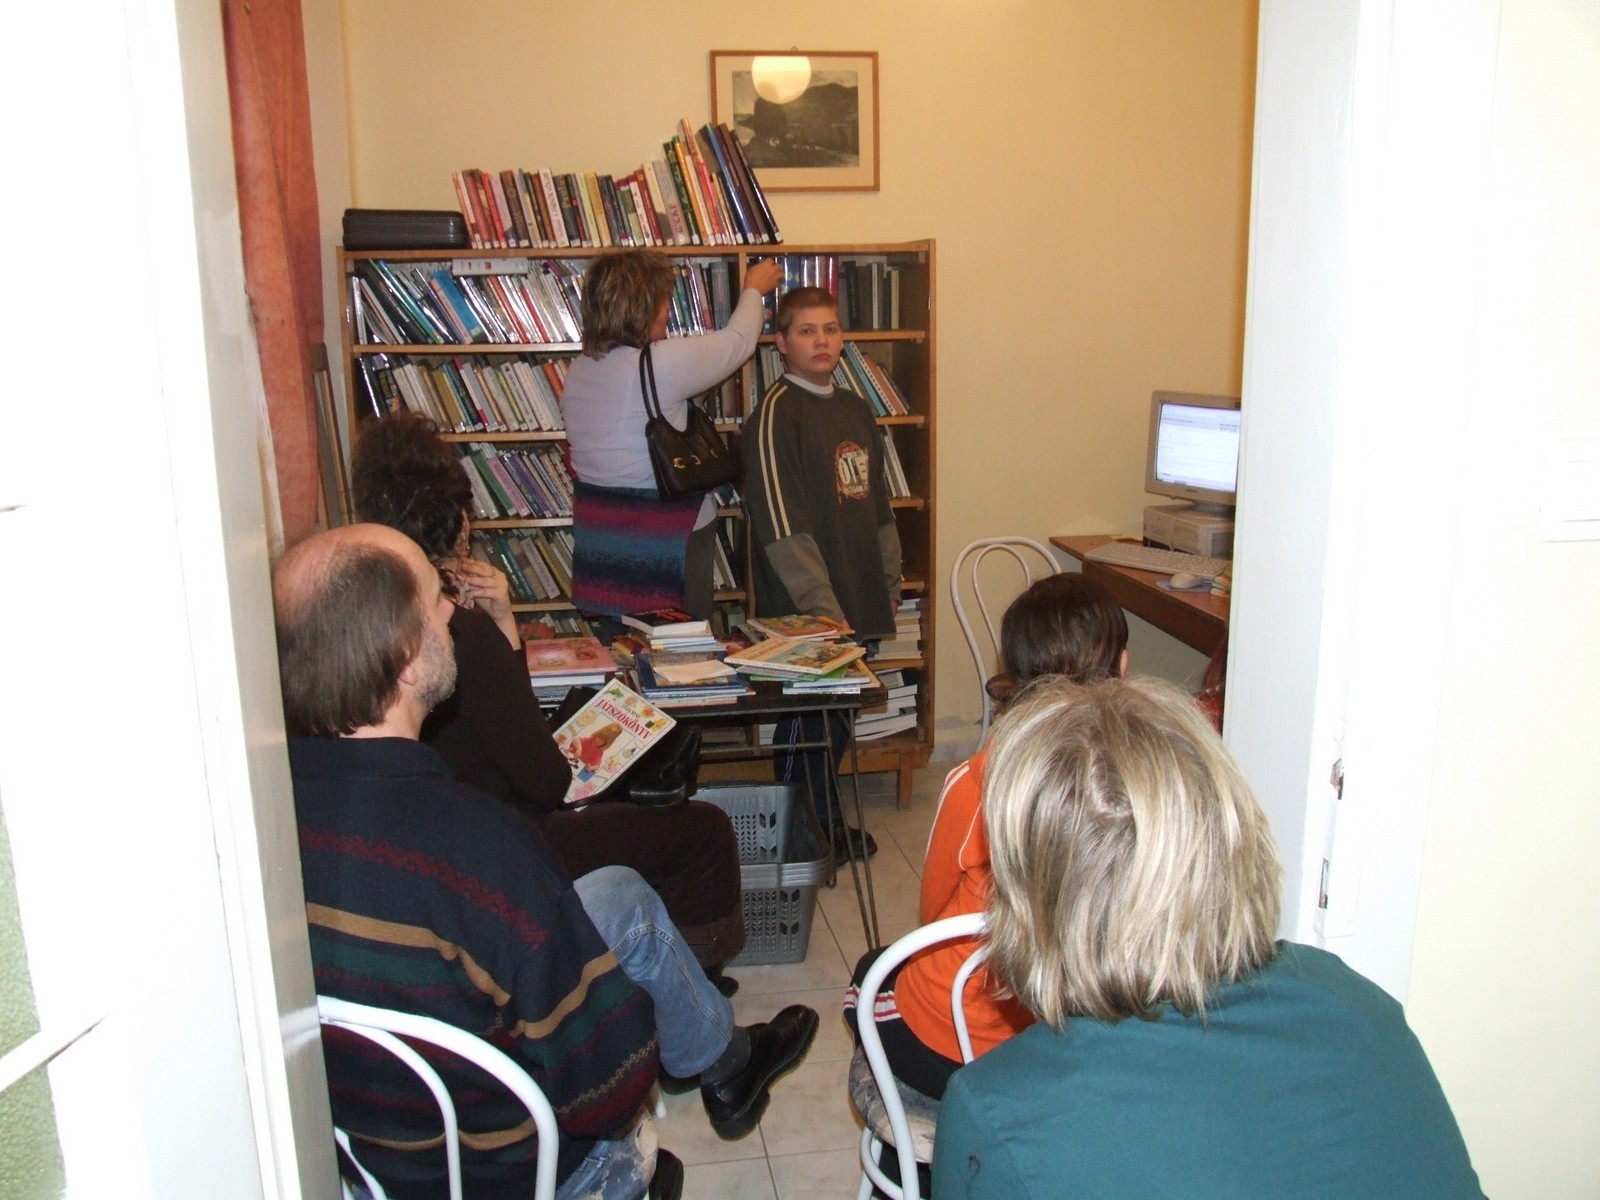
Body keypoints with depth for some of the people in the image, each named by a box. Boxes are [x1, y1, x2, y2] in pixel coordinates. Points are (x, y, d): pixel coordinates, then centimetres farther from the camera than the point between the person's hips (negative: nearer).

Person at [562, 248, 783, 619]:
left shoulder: (577, 372, 5)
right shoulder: (661, 363, -16)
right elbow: (737, 341, -2)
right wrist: (753, 289, 17)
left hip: (597, 536, 8)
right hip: (668, 539, -7)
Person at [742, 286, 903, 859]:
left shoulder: (856, 410, 13)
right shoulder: (776, 413, -12)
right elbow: (781, 524, -18)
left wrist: (889, 584, 15)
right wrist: (824, 608, -21)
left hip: (857, 604, 7)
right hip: (805, 614, -7)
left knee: (835, 721, 17)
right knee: (806, 722, 4)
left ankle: (827, 821, 33)